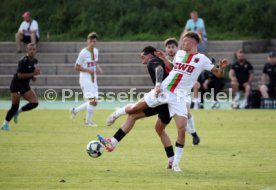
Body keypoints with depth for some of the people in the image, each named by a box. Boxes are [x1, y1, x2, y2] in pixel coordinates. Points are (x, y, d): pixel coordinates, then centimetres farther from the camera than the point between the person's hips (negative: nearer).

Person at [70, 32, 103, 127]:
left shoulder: (96, 51, 8)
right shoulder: (83, 53, -13)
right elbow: (77, 67, -10)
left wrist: (98, 68, 2)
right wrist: (88, 70, -20)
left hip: (93, 79, 8)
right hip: (85, 79, -8)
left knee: (94, 102, 7)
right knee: (92, 100, -15)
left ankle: (75, 110, 26)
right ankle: (88, 121, -2)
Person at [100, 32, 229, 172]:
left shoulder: (202, 59, -5)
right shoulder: (179, 53, 9)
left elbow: (218, 74, -6)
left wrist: (222, 67, -27)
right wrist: (164, 59, 11)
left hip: (179, 97, -3)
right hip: (162, 90, 3)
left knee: (181, 130, -14)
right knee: (134, 109, 9)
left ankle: (176, 164, 0)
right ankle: (118, 113, 44)